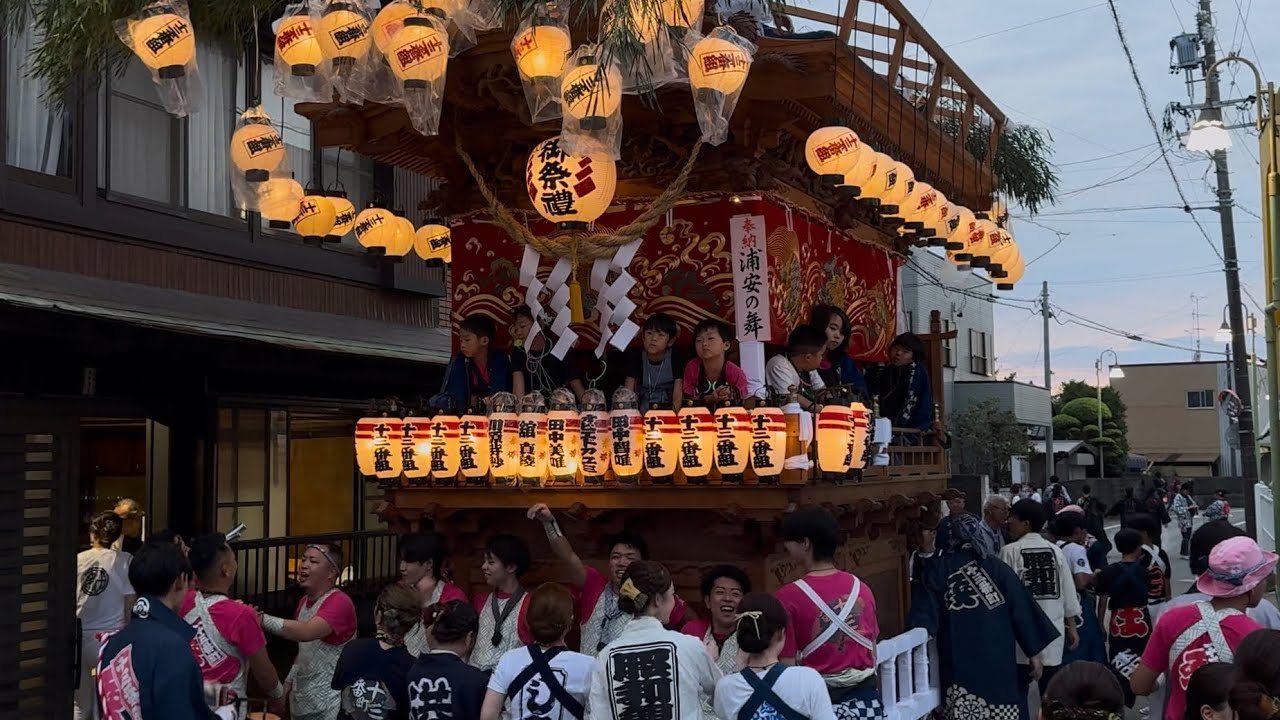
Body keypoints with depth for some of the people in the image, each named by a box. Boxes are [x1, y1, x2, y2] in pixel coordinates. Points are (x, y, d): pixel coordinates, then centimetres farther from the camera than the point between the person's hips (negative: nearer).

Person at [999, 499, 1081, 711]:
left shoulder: (1010, 551, -8)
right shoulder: (1055, 550, 6)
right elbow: (1068, 592, 7)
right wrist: (1072, 627, 14)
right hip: (1052, 626, 4)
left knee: (1018, 688, 2)